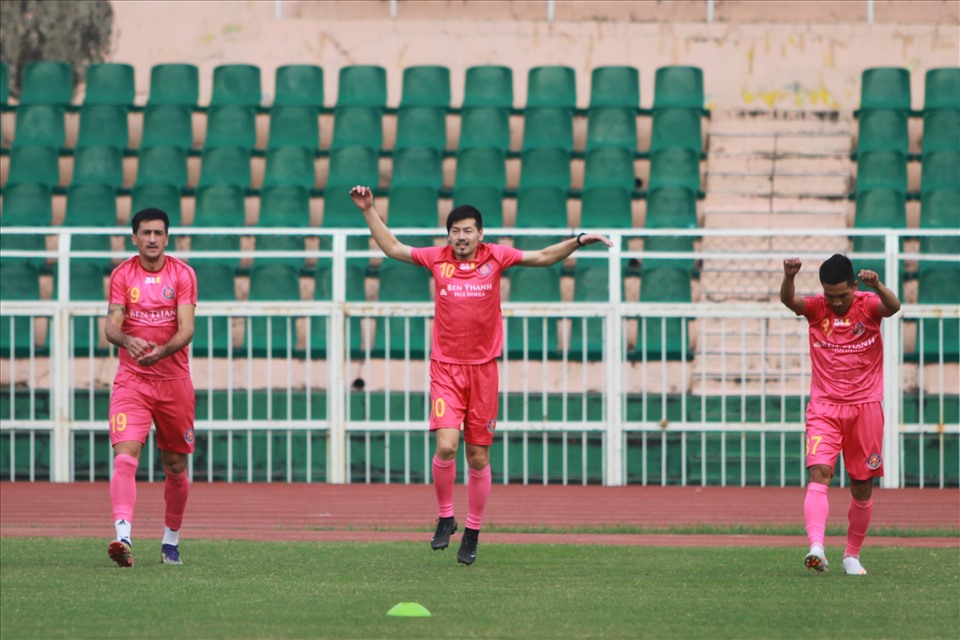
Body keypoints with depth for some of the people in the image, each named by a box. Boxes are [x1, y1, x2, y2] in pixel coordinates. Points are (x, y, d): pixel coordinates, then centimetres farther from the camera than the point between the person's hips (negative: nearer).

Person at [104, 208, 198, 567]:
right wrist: (126, 340, -30)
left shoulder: (182, 274, -1)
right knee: (125, 456, -19)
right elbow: (111, 326, -7)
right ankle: (123, 536, -32)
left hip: (174, 381, 1)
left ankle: (171, 540, 27)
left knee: (176, 466, 9)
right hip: (131, 380, -1)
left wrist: (161, 351, -30)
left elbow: (186, 329, -11)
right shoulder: (122, 275, 2)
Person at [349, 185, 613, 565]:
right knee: (446, 446, -17)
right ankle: (445, 519, 4)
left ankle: (472, 533, 17)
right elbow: (392, 247, 13)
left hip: (483, 369, 1)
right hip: (446, 368, -1)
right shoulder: (437, 259, 2)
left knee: (478, 457, 4)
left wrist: (577, 242, -2)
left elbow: (544, 257, 10)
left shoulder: (496, 258, 2)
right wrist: (368, 210, 10)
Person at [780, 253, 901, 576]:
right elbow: (789, 300, -22)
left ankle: (852, 555, 23)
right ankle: (816, 547, -33)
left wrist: (877, 286, -48)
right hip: (824, 407, 0)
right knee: (819, 472, -20)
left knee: (863, 487, 6)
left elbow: (893, 306, -26)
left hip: (865, 407, 0)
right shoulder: (816, 308, -2)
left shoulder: (868, 306, -4)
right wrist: (789, 277, -44)